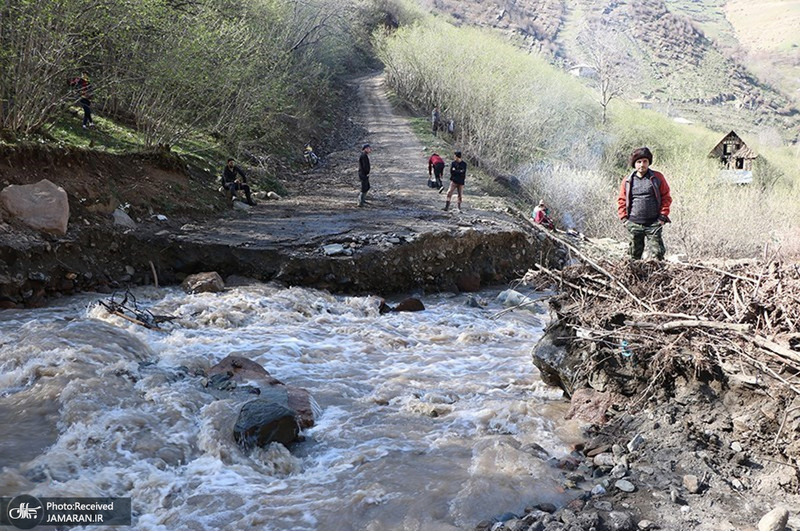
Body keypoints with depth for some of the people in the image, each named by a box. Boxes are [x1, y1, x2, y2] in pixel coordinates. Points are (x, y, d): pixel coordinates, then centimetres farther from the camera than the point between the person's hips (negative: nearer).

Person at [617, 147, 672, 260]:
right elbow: (621, 200, 12)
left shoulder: (657, 178, 4)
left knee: (657, 253, -7)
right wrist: (624, 218, 3)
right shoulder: (627, 181, 8)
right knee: (634, 254, 6)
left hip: (653, 224, -2)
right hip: (634, 224, 2)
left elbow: (666, 197, 6)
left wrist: (663, 216, -2)